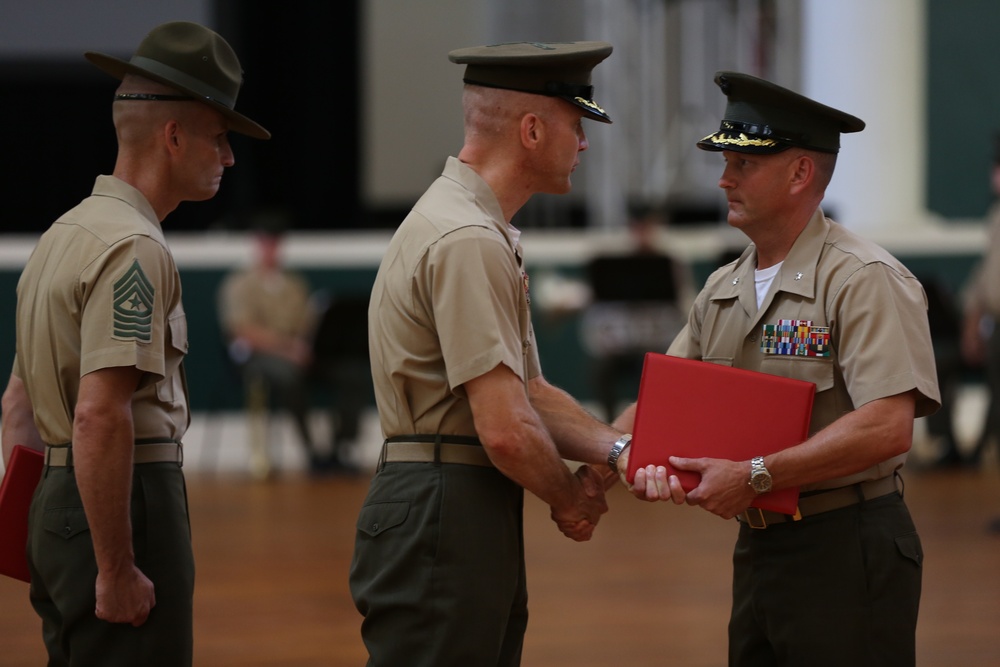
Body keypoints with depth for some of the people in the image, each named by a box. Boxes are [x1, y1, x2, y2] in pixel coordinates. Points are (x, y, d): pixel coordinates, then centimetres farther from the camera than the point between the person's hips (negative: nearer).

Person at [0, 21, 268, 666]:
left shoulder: (64, 233, 17)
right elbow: (100, 415, -23)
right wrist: (116, 570, -22)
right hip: (126, 503, -10)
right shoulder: (135, 249, -14)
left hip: (56, 503, 10)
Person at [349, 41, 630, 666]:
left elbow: (531, 393, 19)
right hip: (443, 518, -11)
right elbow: (506, 428, -21)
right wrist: (570, 498, -3)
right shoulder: (468, 242, -17)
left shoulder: (490, 233, 19)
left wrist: (618, 449, 3)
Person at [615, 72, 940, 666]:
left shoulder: (864, 281, -12)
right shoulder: (722, 291, 13)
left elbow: (887, 428, -23)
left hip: (847, 551, -8)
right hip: (758, 547, 8)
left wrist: (755, 477, -22)